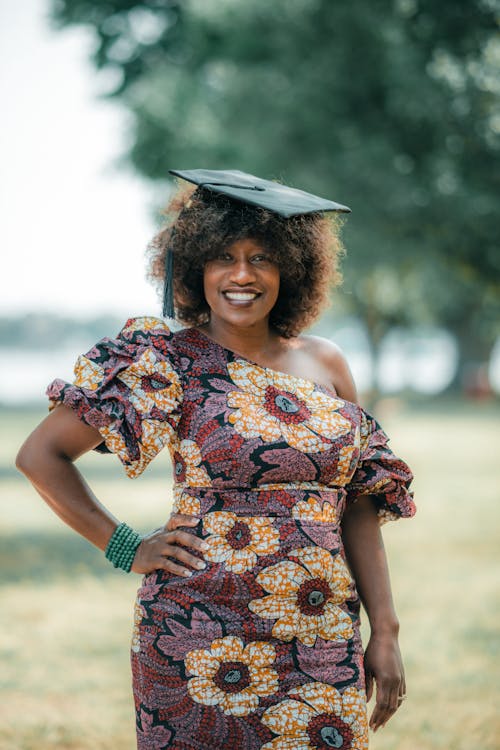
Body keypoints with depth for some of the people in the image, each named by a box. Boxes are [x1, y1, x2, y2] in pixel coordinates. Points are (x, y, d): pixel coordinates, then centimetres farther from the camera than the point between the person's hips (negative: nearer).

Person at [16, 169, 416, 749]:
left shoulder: (325, 364, 9)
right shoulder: (170, 364, -4)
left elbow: (358, 508, 11)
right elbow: (40, 455, -1)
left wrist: (384, 633, 6)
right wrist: (126, 549, -3)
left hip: (325, 649, 4)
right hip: (205, 645, -4)